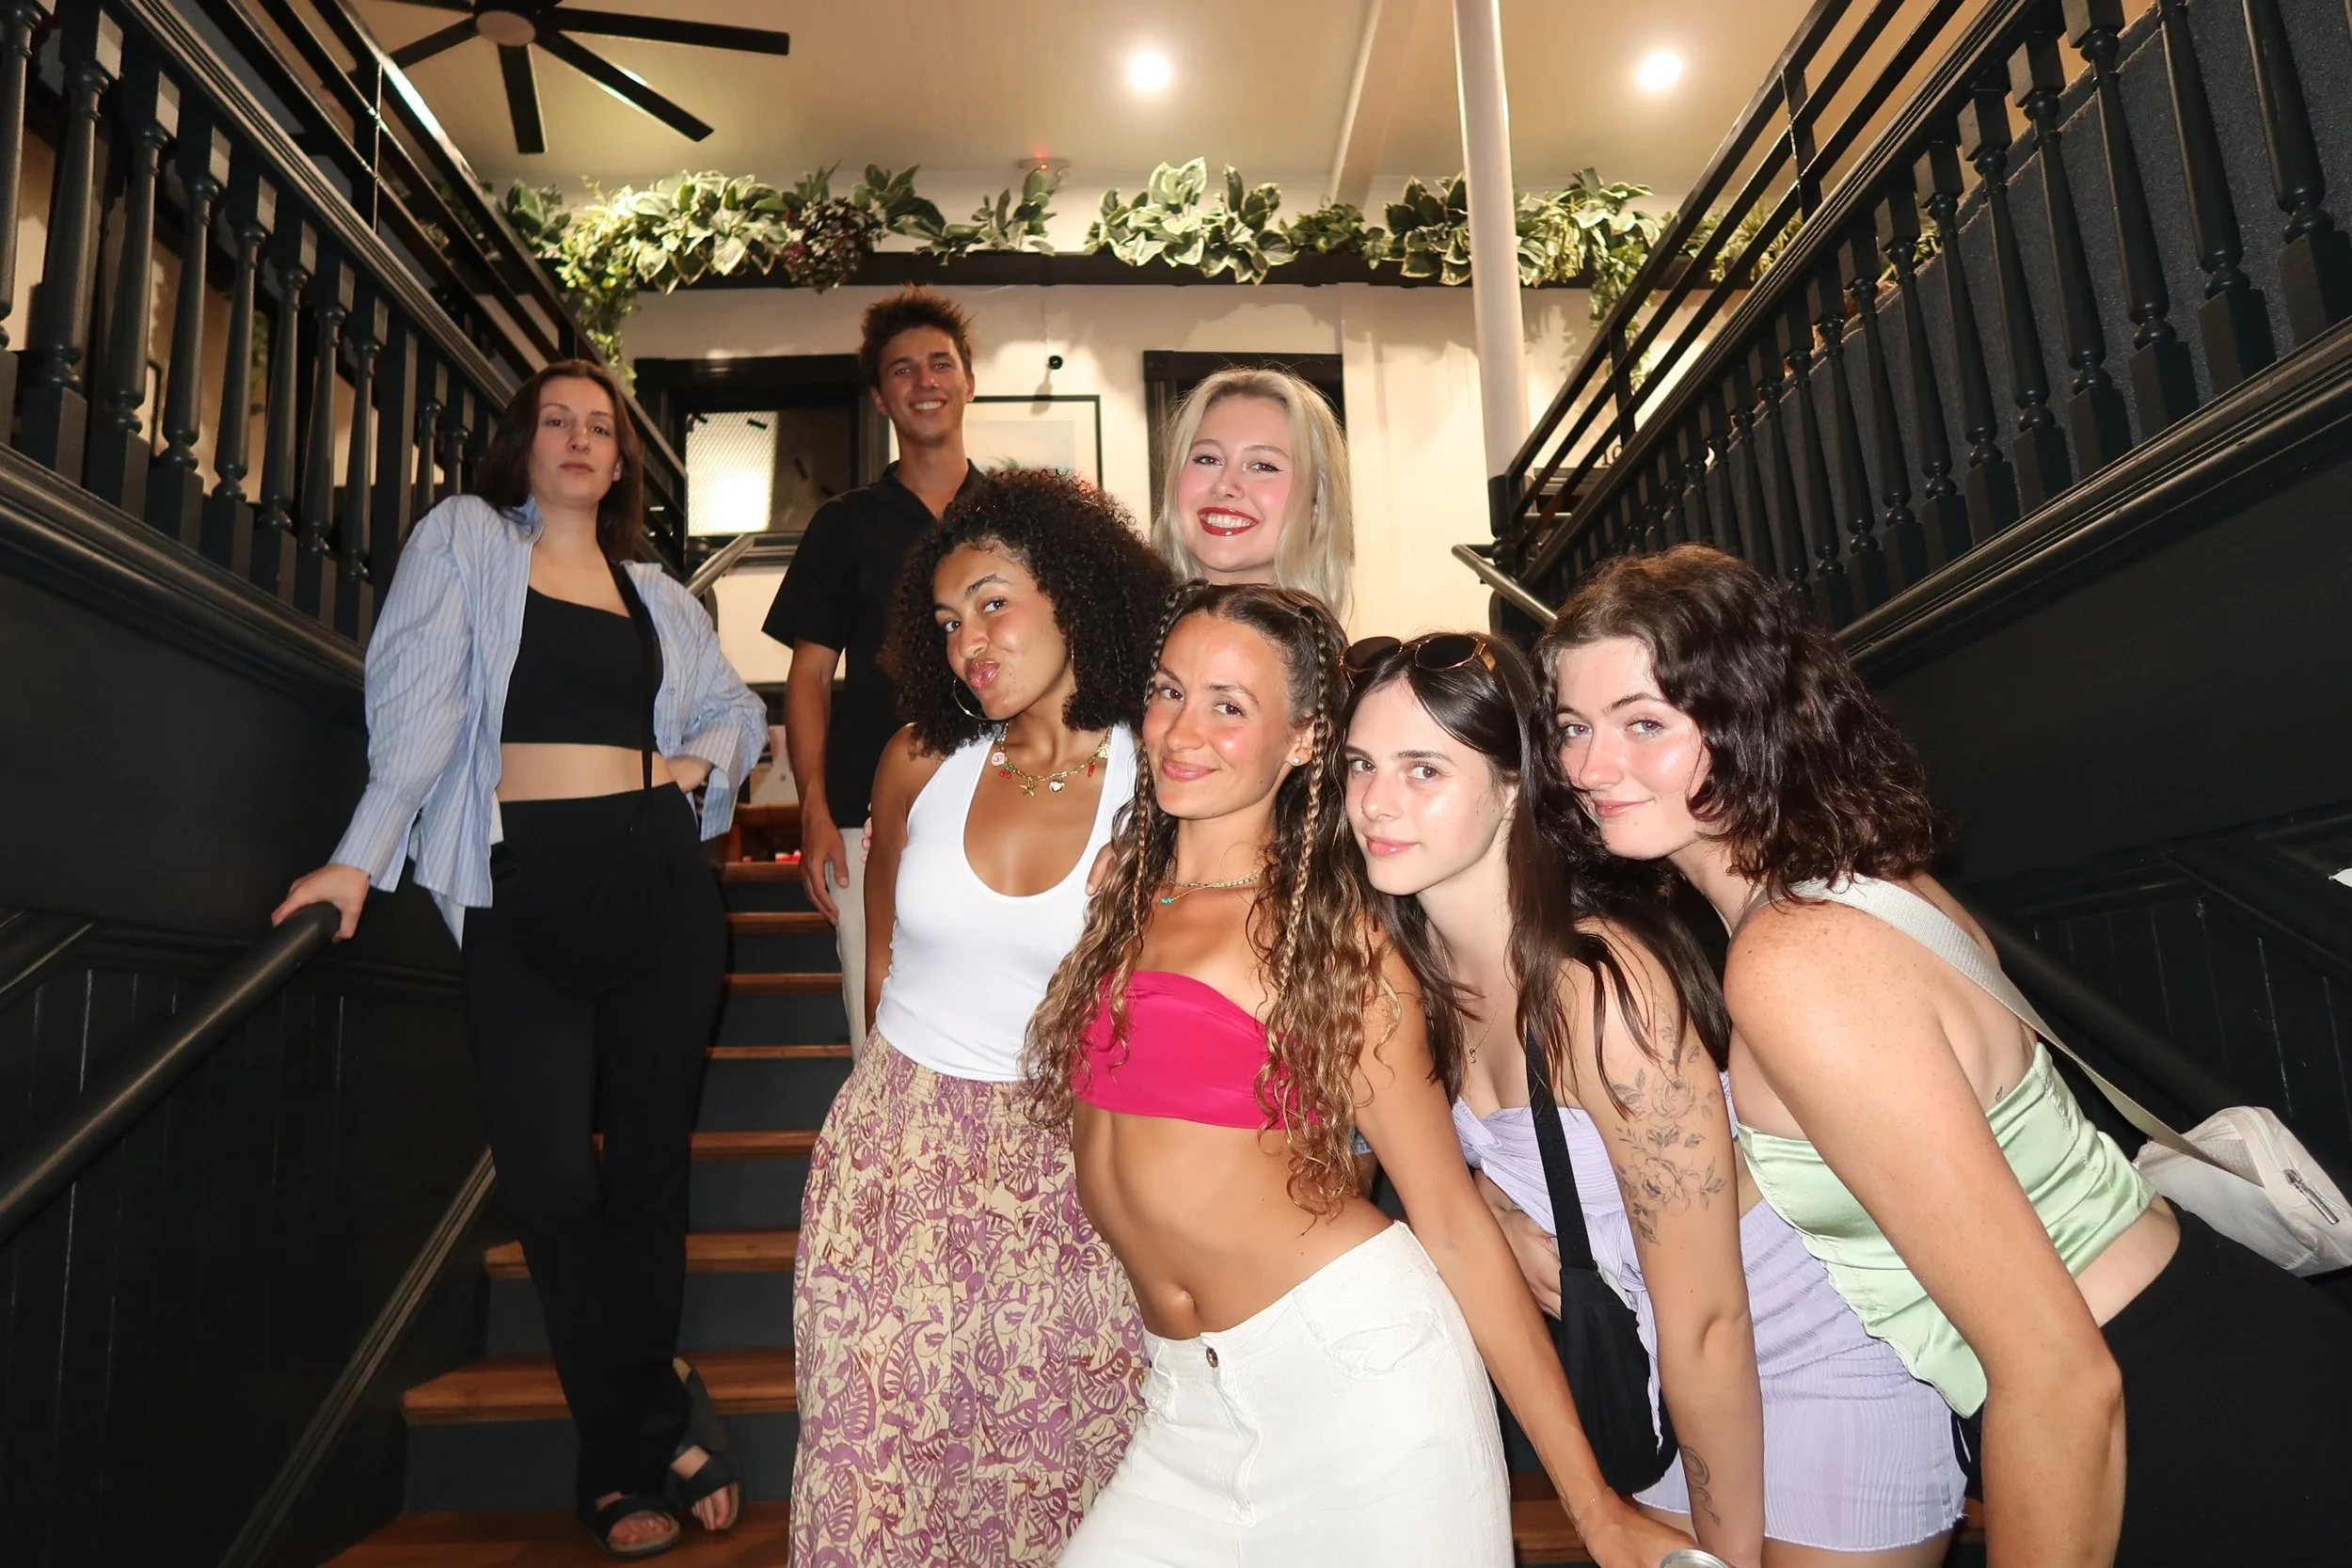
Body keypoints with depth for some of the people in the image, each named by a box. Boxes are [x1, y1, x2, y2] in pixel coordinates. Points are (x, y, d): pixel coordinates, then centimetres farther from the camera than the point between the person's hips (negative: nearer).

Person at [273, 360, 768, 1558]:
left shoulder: (656, 595, 17)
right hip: (521, 891, -2)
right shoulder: (463, 539, 8)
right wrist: (364, 853, -11)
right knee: (548, 1175, -5)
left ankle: (626, 1457, 23)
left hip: (657, 884, 3)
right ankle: (662, 1423, 14)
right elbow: (417, 695, -4)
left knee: (650, 1157, 7)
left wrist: (702, 762, 5)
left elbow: (736, 709, 27)